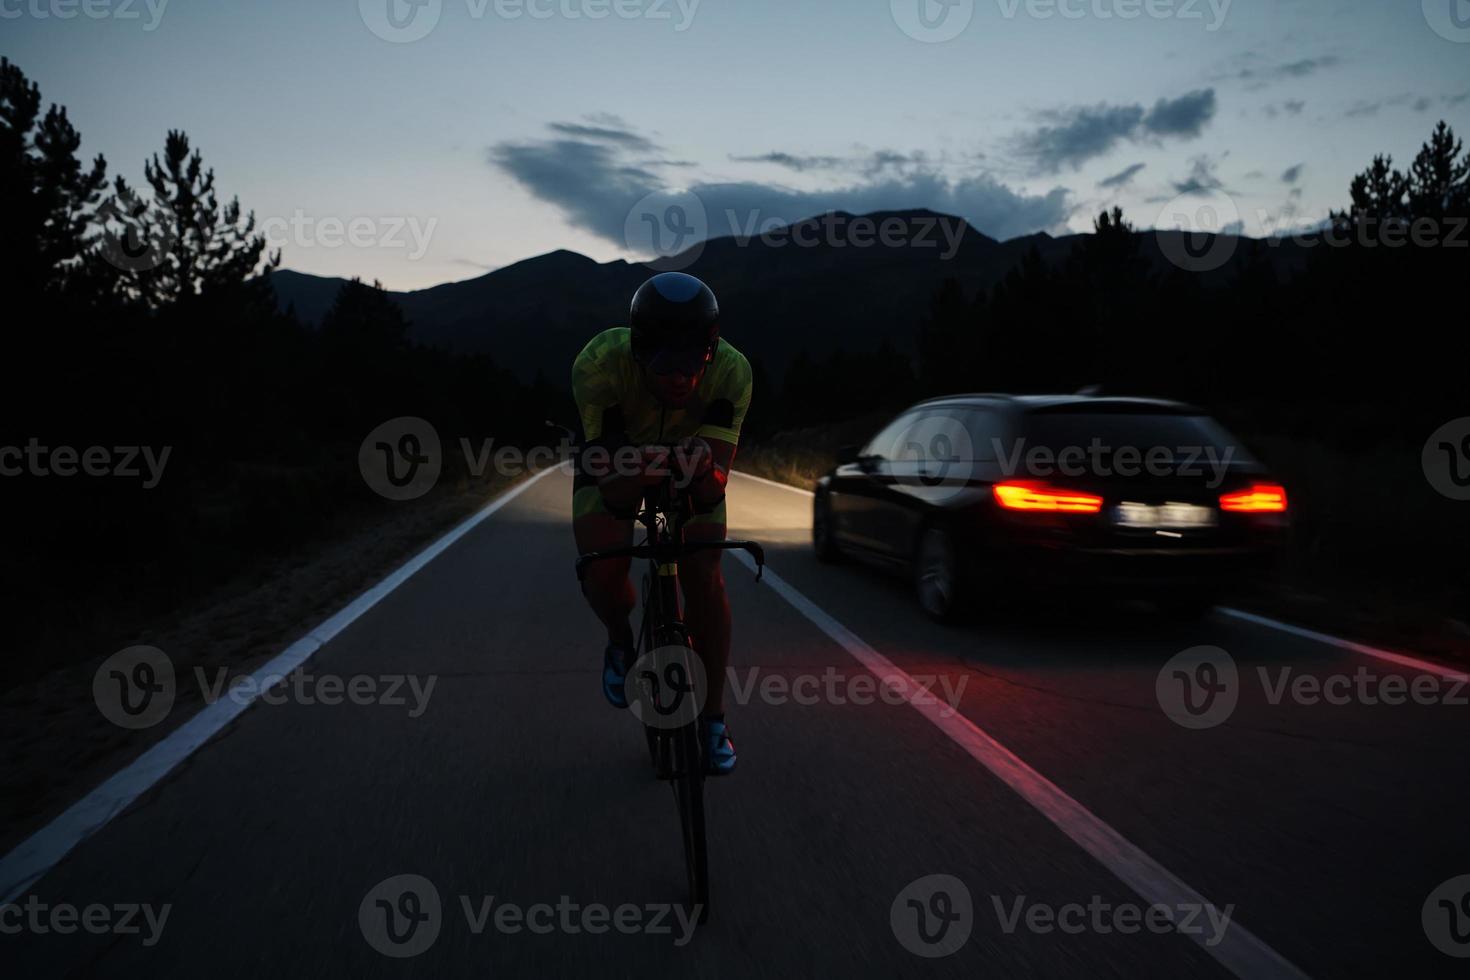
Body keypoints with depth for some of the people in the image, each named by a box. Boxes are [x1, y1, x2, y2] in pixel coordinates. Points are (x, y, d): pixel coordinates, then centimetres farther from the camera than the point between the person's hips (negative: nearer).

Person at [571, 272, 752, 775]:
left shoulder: (731, 370, -35)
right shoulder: (598, 364, -39)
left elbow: (714, 488, -37)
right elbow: (614, 489, -38)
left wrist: (703, 471, -61)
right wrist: (644, 470, -61)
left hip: (692, 455, 1)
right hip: (614, 453, -1)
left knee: (705, 581, -12)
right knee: (601, 572, -21)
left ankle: (713, 719, 7)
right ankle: (621, 643, 15)